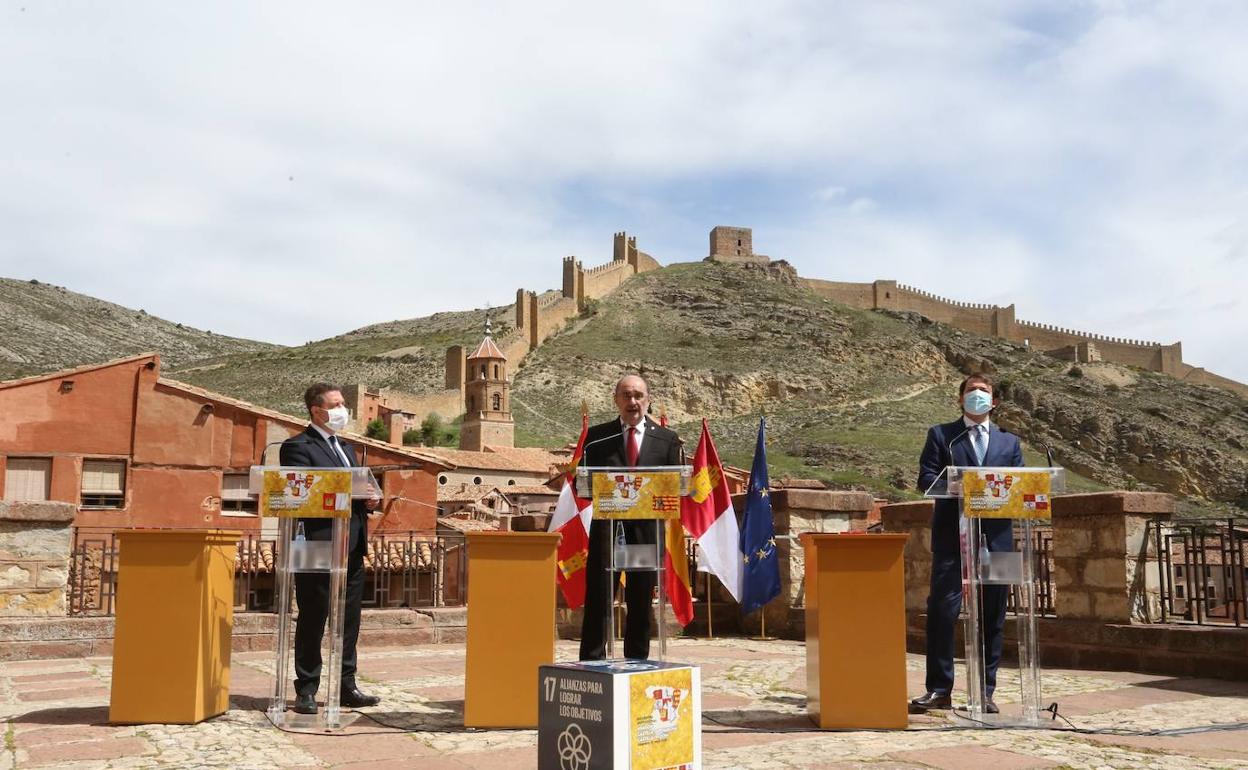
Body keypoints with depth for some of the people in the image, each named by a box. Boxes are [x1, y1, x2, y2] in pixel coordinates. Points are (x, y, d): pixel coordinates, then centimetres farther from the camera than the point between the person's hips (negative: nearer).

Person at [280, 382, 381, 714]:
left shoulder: (345, 447, 21)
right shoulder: (298, 447, -5)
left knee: (349, 622, 11)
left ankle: (346, 687, 19)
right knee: (312, 621, 1)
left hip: (352, 548, 8)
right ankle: (306, 691, 9)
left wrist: (369, 500, 0)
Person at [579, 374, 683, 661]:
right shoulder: (597, 436, 7)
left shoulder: (667, 439, 8)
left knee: (641, 602, 8)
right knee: (598, 598, -3)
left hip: (647, 527, 1)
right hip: (607, 525, -1)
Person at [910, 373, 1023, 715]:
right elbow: (926, 478, 1)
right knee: (942, 610, -9)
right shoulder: (940, 435, 12)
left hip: (996, 536, 3)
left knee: (992, 616, 3)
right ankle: (938, 688, -3)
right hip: (952, 535, -2)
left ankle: (984, 690, 11)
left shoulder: (1009, 442, 20)